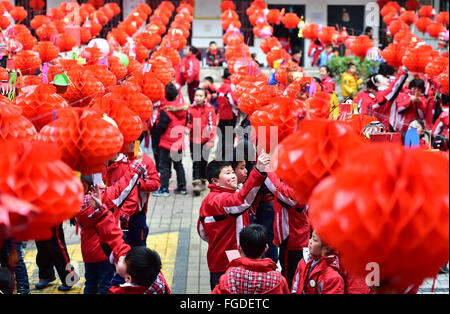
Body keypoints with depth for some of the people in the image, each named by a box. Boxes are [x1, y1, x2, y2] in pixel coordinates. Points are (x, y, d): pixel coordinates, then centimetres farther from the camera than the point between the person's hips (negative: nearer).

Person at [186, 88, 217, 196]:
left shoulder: (210, 109, -4)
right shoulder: (191, 109, 1)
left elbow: (212, 125, -3)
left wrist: (211, 140, -8)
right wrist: (188, 129, -8)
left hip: (205, 140, 0)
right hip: (194, 140, 0)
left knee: (203, 161, 10)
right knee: (196, 162, -7)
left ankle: (202, 182, 25)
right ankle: (196, 184, -11)